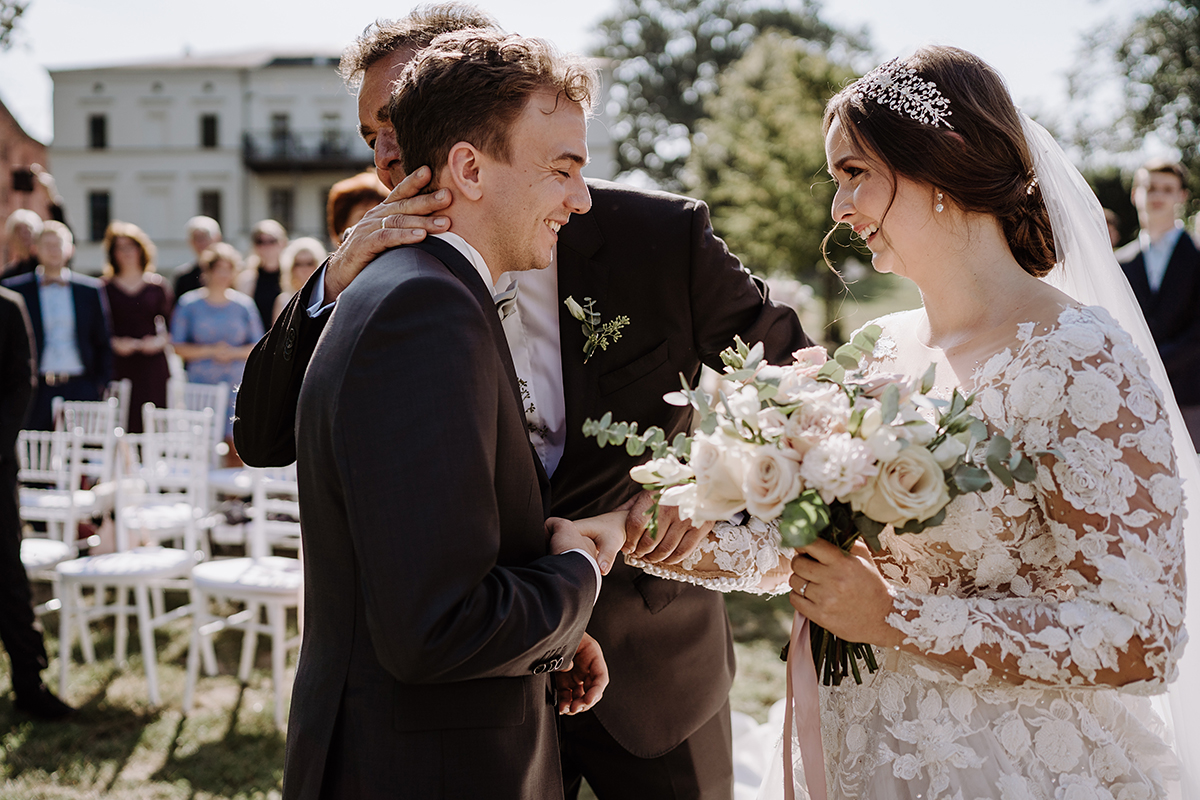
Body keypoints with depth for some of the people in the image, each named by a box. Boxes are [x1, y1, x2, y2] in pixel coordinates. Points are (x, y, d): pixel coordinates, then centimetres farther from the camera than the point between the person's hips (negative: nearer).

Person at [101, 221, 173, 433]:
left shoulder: (157, 285, 9)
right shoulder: (105, 288, 7)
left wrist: (161, 340, -9)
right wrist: (114, 343, -10)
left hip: (152, 366, 1)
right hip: (117, 366, -1)